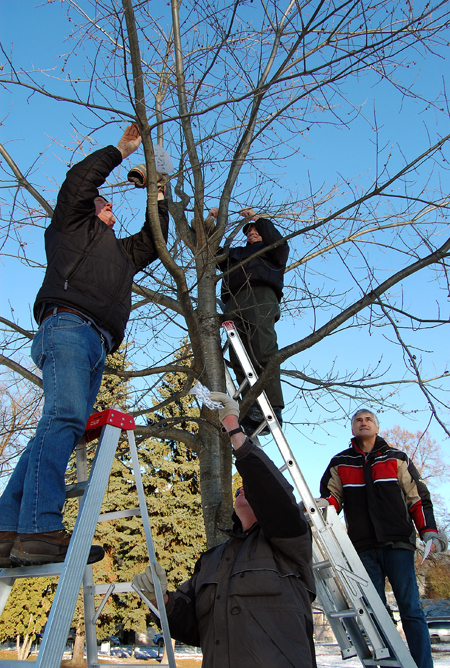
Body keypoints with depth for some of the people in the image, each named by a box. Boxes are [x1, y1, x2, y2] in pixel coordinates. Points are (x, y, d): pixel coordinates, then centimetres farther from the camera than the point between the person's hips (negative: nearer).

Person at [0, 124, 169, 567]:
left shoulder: (121, 251, 40)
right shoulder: (71, 225, 22)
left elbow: (154, 240, 46)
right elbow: (79, 179, 11)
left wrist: (158, 194, 45)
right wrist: (121, 150, 23)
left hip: (96, 345, 7)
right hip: (67, 326, -7)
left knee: (61, 427, -7)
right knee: (66, 416, -25)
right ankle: (39, 530, -34)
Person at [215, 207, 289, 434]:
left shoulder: (269, 251, 30)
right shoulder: (235, 253, 43)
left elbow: (279, 243, 7)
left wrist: (258, 219, 7)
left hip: (261, 295, -4)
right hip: (234, 302, 5)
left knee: (264, 351, -24)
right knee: (238, 357, -16)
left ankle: (273, 408, -32)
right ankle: (253, 410, -25)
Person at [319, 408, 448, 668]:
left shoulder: (397, 458, 12)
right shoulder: (340, 464, 14)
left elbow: (418, 497, 9)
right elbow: (331, 496, 8)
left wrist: (429, 531, -3)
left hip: (398, 543, -1)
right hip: (365, 548, 2)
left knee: (411, 609, -4)